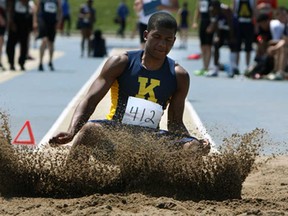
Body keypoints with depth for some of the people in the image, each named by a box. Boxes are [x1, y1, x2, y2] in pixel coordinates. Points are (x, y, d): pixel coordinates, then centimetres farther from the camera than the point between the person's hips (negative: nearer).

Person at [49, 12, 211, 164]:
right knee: (89, 130, -37)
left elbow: (176, 123, 8)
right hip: (114, 131, -3)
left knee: (197, 148, -22)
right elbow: (91, 100, -11)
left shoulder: (179, 76, 4)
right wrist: (72, 132, -29)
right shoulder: (121, 63, -3)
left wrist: (197, 143, -15)